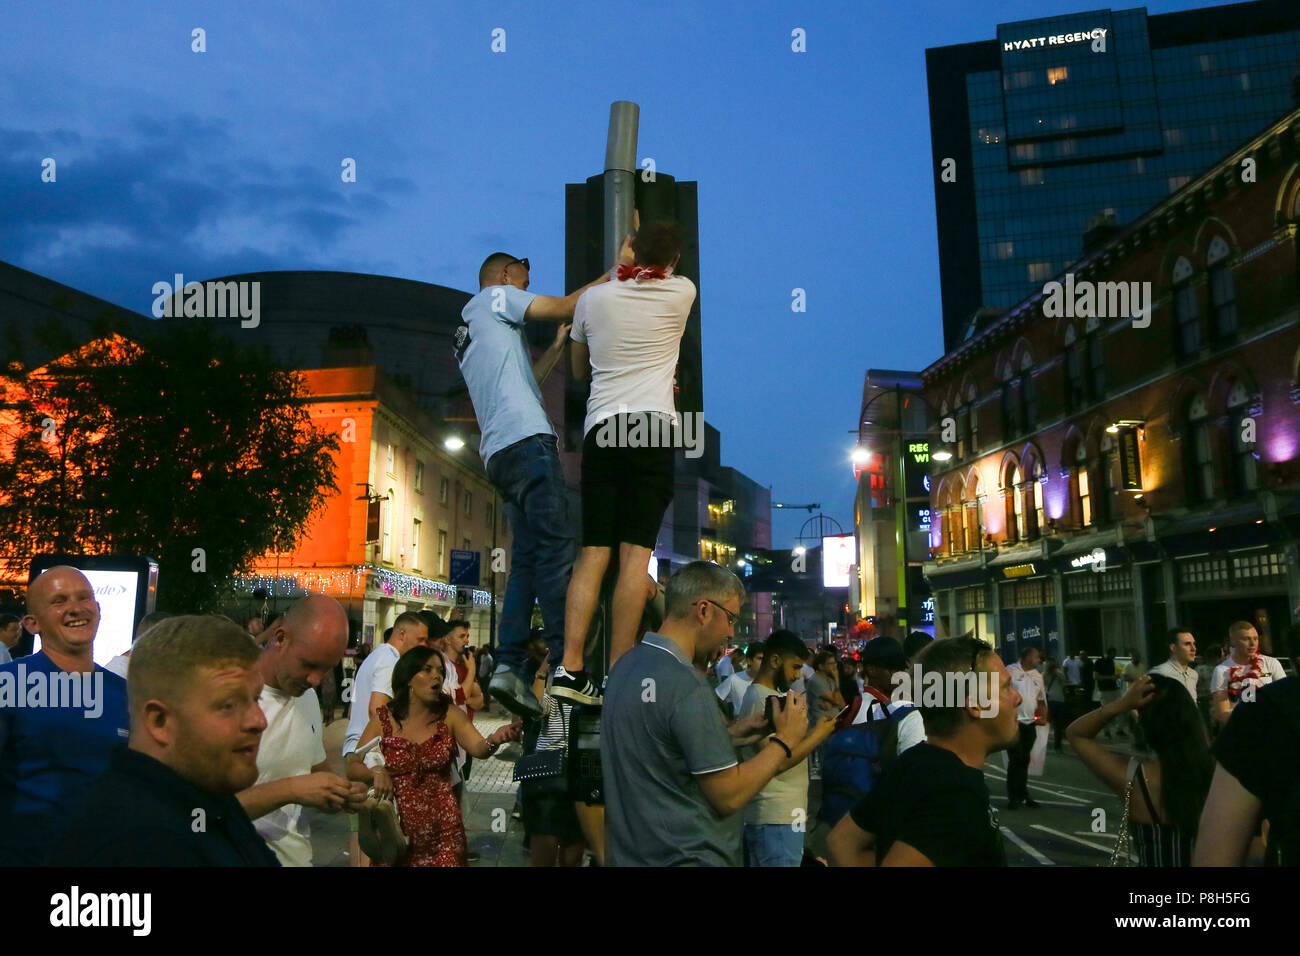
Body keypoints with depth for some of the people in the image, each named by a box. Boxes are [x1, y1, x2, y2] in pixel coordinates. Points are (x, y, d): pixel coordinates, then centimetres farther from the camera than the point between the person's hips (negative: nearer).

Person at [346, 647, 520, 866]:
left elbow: (478, 748, -19)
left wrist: (495, 740, -41)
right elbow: (352, 768, -1)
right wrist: (376, 772, -21)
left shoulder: (449, 714, -3)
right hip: (396, 827, 0)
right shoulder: (384, 718, -3)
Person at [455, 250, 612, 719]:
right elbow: (565, 306, 3)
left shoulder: (465, 331, 31)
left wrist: (558, 345, 31)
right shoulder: (495, 297, 8)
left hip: (498, 453, 9)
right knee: (555, 551, -14)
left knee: (525, 559, 4)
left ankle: (509, 666, -6)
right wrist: (610, 278, 15)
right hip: (526, 439, -9)